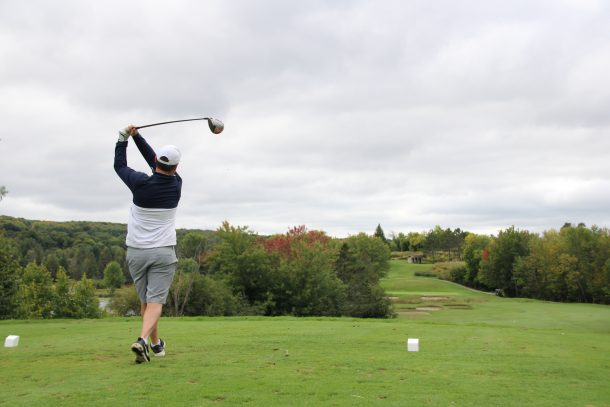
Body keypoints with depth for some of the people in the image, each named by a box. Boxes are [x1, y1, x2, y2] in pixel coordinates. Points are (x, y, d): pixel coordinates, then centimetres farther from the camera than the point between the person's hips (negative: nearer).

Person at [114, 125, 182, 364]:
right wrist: (136, 135, 13)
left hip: (136, 251, 1)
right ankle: (143, 340, -26)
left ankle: (156, 344, 26)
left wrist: (123, 138, 20)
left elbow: (119, 165, 12)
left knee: (145, 301, 14)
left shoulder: (140, 183, -9)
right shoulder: (176, 184, -2)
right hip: (163, 252, -1)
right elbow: (154, 160, 11)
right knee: (156, 301, -4)